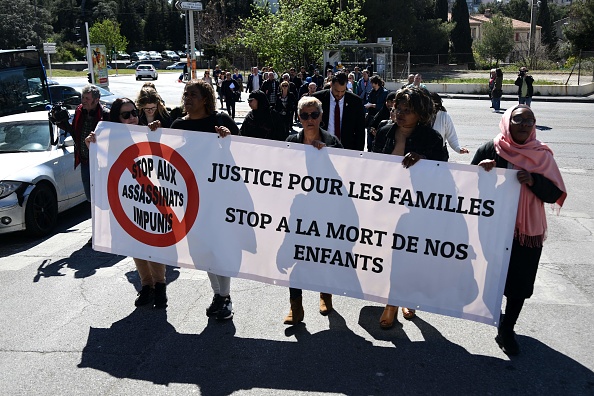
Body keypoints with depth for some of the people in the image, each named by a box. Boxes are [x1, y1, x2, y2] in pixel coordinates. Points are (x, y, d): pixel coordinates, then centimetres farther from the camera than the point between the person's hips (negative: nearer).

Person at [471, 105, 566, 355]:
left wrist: (534, 181, -21)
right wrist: (481, 171, -21)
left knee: (519, 282, 6)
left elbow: (554, 194, -3)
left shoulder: (541, 155, -1)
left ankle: (507, 329, 24)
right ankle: (501, 324, 37)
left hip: (528, 230, 1)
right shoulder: (490, 150, -5)